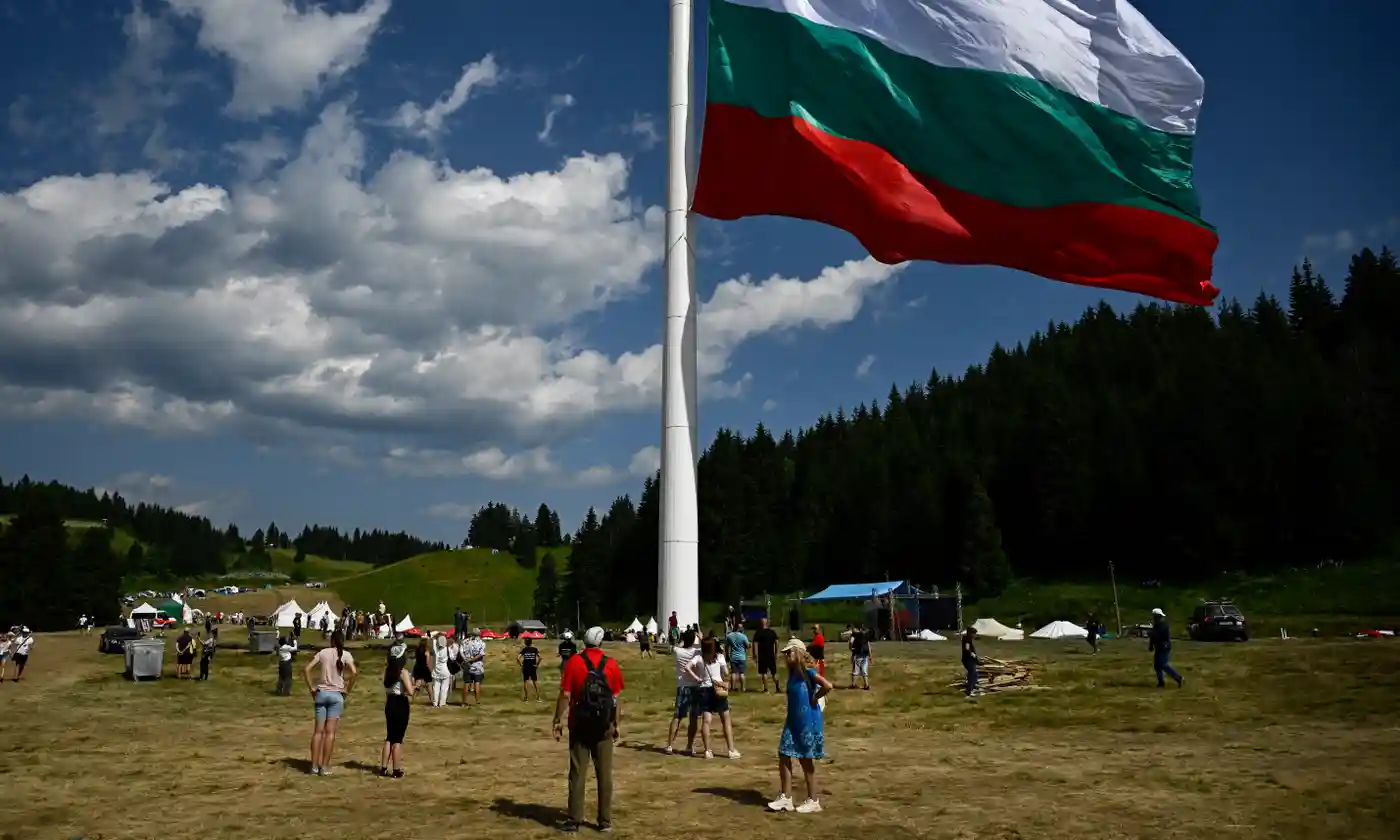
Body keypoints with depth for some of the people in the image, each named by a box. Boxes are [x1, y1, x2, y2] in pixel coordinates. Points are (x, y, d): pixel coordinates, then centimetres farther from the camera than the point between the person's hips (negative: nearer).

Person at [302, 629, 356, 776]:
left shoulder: (322, 653, 5)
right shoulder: (345, 655, -2)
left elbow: (306, 669, 0)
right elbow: (354, 673, -15)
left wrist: (312, 688, 5)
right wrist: (347, 690, -3)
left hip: (321, 693, 2)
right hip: (336, 695, -2)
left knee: (318, 730, 7)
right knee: (330, 732, 1)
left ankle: (314, 766, 8)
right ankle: (325, 767, 3)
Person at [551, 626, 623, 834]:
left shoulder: (574, 662, -6)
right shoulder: (612, 664, -2)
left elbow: (565, 695, -8)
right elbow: (617, 697, 0)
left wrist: (557, 720, 0)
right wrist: (618, 724, 9)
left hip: (580, 724, -1)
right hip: (604, 726, 1)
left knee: (577, 773, 6)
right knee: (604, 774, 9)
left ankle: (574, 820, 9)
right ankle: (605, 821, 13)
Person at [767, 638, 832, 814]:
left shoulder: (807, 671, -16)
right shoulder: (793, 673, 9)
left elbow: (827, 686, -29)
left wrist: (814, 699, -16)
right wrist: (788, 718, 11)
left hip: (808, 721, -8)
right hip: (793, 721, 8)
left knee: (806, 760, 2)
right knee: (784, 756, 5)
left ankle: (812, 801, 14)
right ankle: (785, 798, 13)